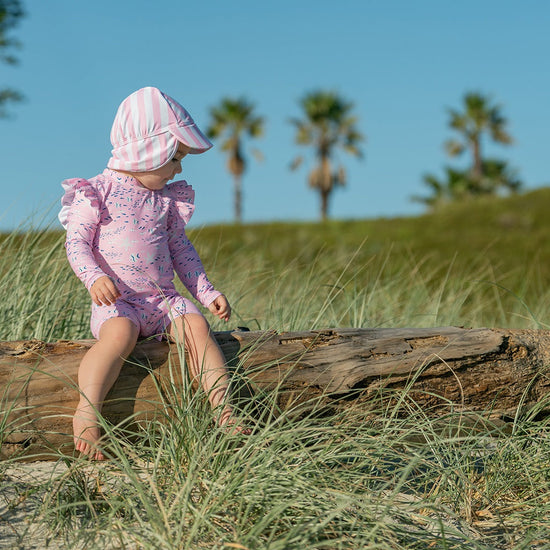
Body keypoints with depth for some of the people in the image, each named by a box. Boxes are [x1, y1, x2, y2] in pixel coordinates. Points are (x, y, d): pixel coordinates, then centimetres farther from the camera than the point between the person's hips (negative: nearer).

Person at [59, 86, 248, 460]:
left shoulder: (167, 199, 17)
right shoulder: (98, 192, 0)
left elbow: (180, 248, 22)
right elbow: (76, 243, -6)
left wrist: (206, 292, 14)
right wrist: (94, 277, -25)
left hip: (162, 299, 5)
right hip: (116, 301, -5)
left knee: (196, 324, -21)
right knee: (121, 332, -35)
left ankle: (223, 409, -22)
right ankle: (87, 415, -36)